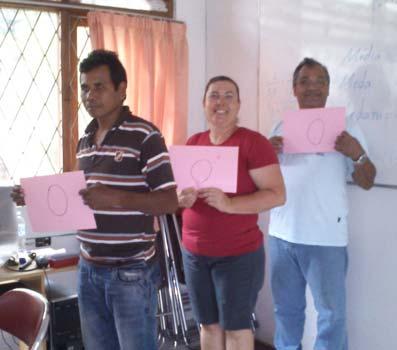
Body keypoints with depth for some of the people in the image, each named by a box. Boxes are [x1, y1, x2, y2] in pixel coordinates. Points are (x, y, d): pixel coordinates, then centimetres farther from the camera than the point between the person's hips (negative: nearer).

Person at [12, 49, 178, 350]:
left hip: (131, 271, -6)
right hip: (89, 268, 7)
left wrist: (117, 198, -28)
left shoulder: (145, 136, -12)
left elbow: (170, 201, -15)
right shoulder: (85, 140, 11)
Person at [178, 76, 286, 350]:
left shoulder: (253, 142, -11)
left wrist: (228, 204, -27)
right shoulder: (193, 143, 7)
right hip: (194, 252, 5)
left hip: (239, 254, -5)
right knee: (208, 324, 15)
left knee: (236, 326, 7)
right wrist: (182, 198, -9)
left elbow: (277, 195, -15)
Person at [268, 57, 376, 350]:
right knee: (287, 308, 19)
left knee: (331, 312, 7)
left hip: (325, 238, -4)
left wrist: (358, 154, -21)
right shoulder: (282, 128, 8)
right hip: (282, 234, 4)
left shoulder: (345, 129, -3)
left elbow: (366, 182, -3)